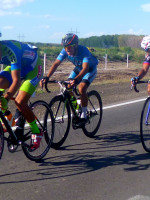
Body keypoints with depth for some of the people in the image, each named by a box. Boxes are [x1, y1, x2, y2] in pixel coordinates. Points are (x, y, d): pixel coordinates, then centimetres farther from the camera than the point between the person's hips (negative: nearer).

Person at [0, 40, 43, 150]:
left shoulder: (10, 51, -38)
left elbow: (16, 81, -43)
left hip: (33, 67, -7)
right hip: (15, 66, 7)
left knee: (20, 102, -18)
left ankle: (37, 132, 2)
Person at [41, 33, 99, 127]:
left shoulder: (84, 51, -37)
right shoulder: (65, 51, -23)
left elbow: (85, 68, -48)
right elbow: (56, 64, -27)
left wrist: (76, 79, -65)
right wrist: (47, 77, -41)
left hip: (90, 69, -6)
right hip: (78, 68, 6)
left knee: (81, 88, -27)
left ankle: (84, 116, -13)